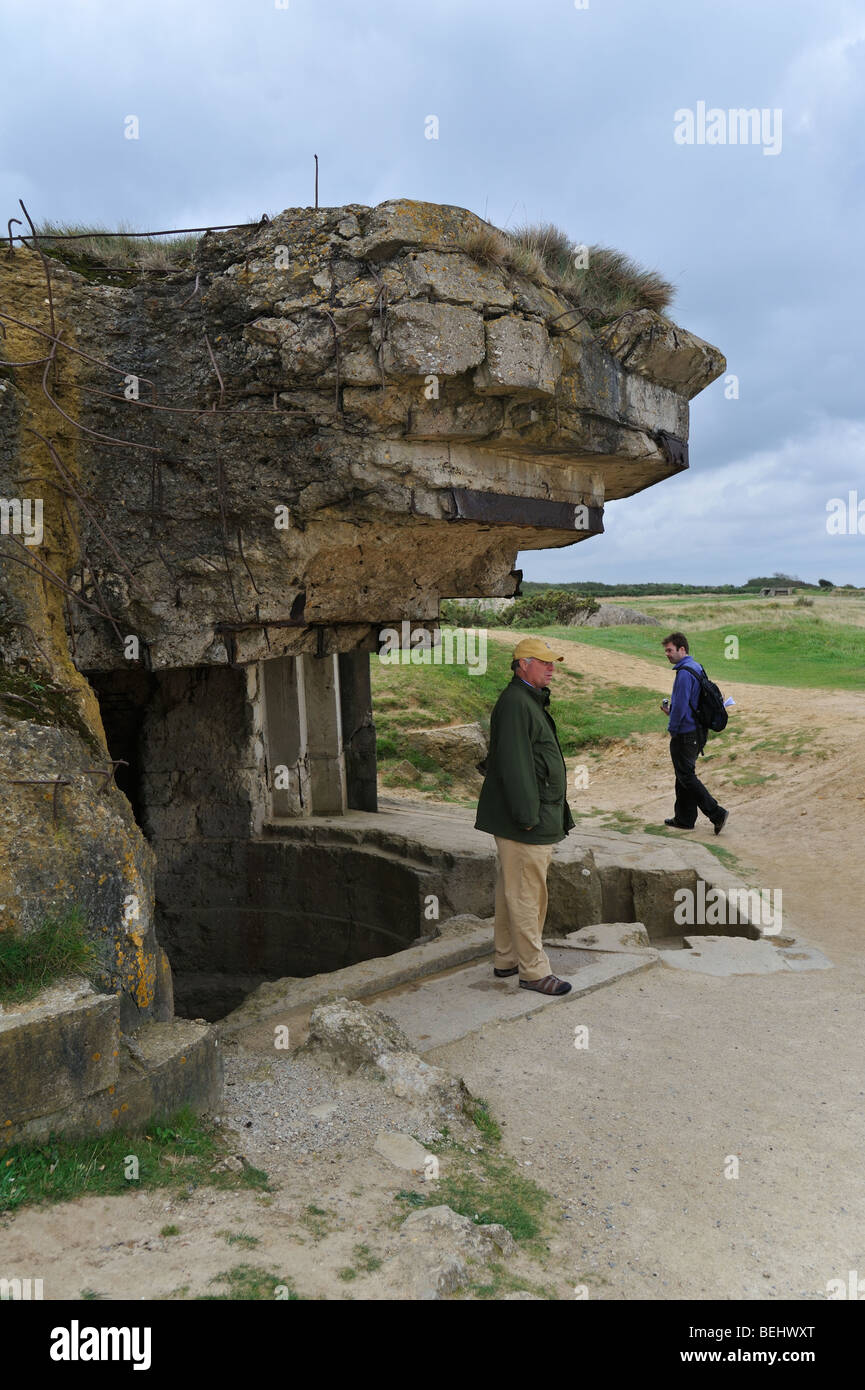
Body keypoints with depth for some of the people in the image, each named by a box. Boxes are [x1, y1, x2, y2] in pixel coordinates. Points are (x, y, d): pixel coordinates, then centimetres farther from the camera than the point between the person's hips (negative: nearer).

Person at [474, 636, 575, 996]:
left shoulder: (530, 701, 18)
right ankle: (533, 970, 5)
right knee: (526, 895, -3)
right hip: (524, 822, -11)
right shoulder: (514, 703, -17)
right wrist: (527, 815, -23)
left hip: (533, 819, 11)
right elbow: (514, 765, -23)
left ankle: (506, 959, 27)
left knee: (511, 891, 17)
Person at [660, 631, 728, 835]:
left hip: (684, 734, -10)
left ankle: (717, 814, -5)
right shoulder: (696, 667, 12)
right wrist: (670, 709, 14)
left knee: (687, 777, -3)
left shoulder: (684, 673, -20)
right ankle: (684, 819, 22)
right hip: (697, 732, 10)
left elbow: (681, 706, -22)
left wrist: (672, 728, -9)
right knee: (684, 775, 16)